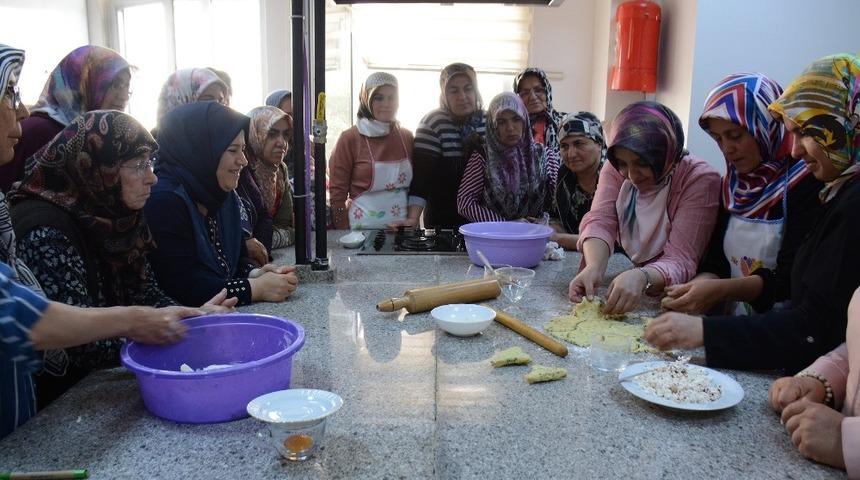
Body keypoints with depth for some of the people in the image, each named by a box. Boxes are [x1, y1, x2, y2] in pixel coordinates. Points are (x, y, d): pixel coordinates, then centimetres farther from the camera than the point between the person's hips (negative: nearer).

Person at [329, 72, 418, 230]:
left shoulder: (407, 137, 5)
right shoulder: (349, 139, -6)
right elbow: (337, 193, -5)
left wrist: (413, 219, -7)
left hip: (403, 228, 4)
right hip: (363, 228, -3)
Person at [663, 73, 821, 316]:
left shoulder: (806, 183, -10)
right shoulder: (733, 184, 9)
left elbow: (794, 280, -16)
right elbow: (715, 260, 8)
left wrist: (720, 290, -27)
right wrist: (702, 285, -12)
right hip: (737, 325, 6)